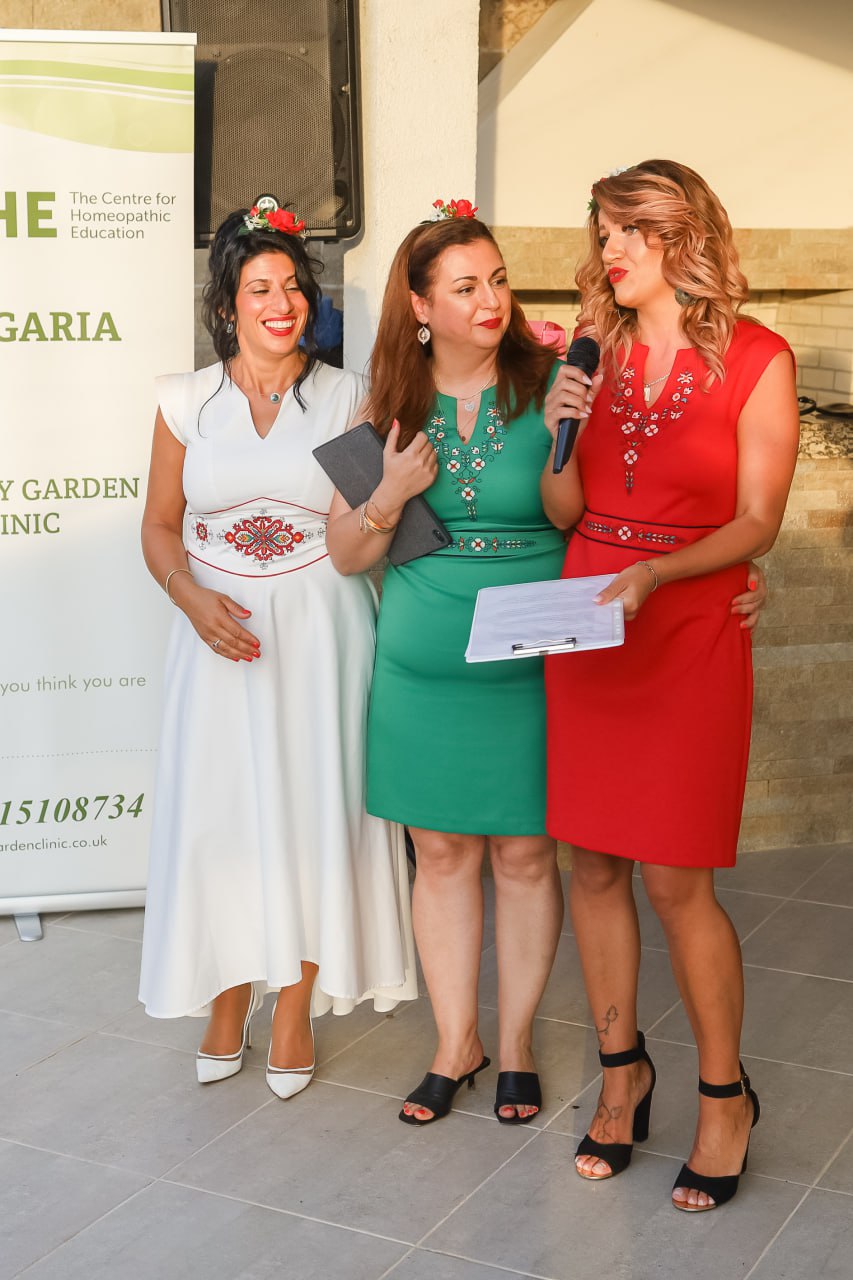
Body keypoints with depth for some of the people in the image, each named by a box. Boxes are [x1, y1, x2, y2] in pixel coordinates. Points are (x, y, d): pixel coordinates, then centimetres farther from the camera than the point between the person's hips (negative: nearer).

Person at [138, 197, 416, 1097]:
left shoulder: (347, 398, 2)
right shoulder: (187, 402, 4)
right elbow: (160, 526, 5)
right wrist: (193, 600, -11)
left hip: (319, 633, -1)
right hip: (221, 633, 1)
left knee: (310, 810, 3)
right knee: (219, 811, 4)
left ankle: (295, 1010, 19)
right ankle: (229, 1003, 22)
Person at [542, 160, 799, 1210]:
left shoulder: (755, 359, -3)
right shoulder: (599, 354, 10)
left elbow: (756, 522, -8)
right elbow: (564, 513, 10)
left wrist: (650, 574, -21)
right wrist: (561, 435, -8)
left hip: (689, 636, -4)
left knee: (674, 878, -4)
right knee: (592, 862, 7)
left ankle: (724, 1094, 16)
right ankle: (621, 1071, 24)